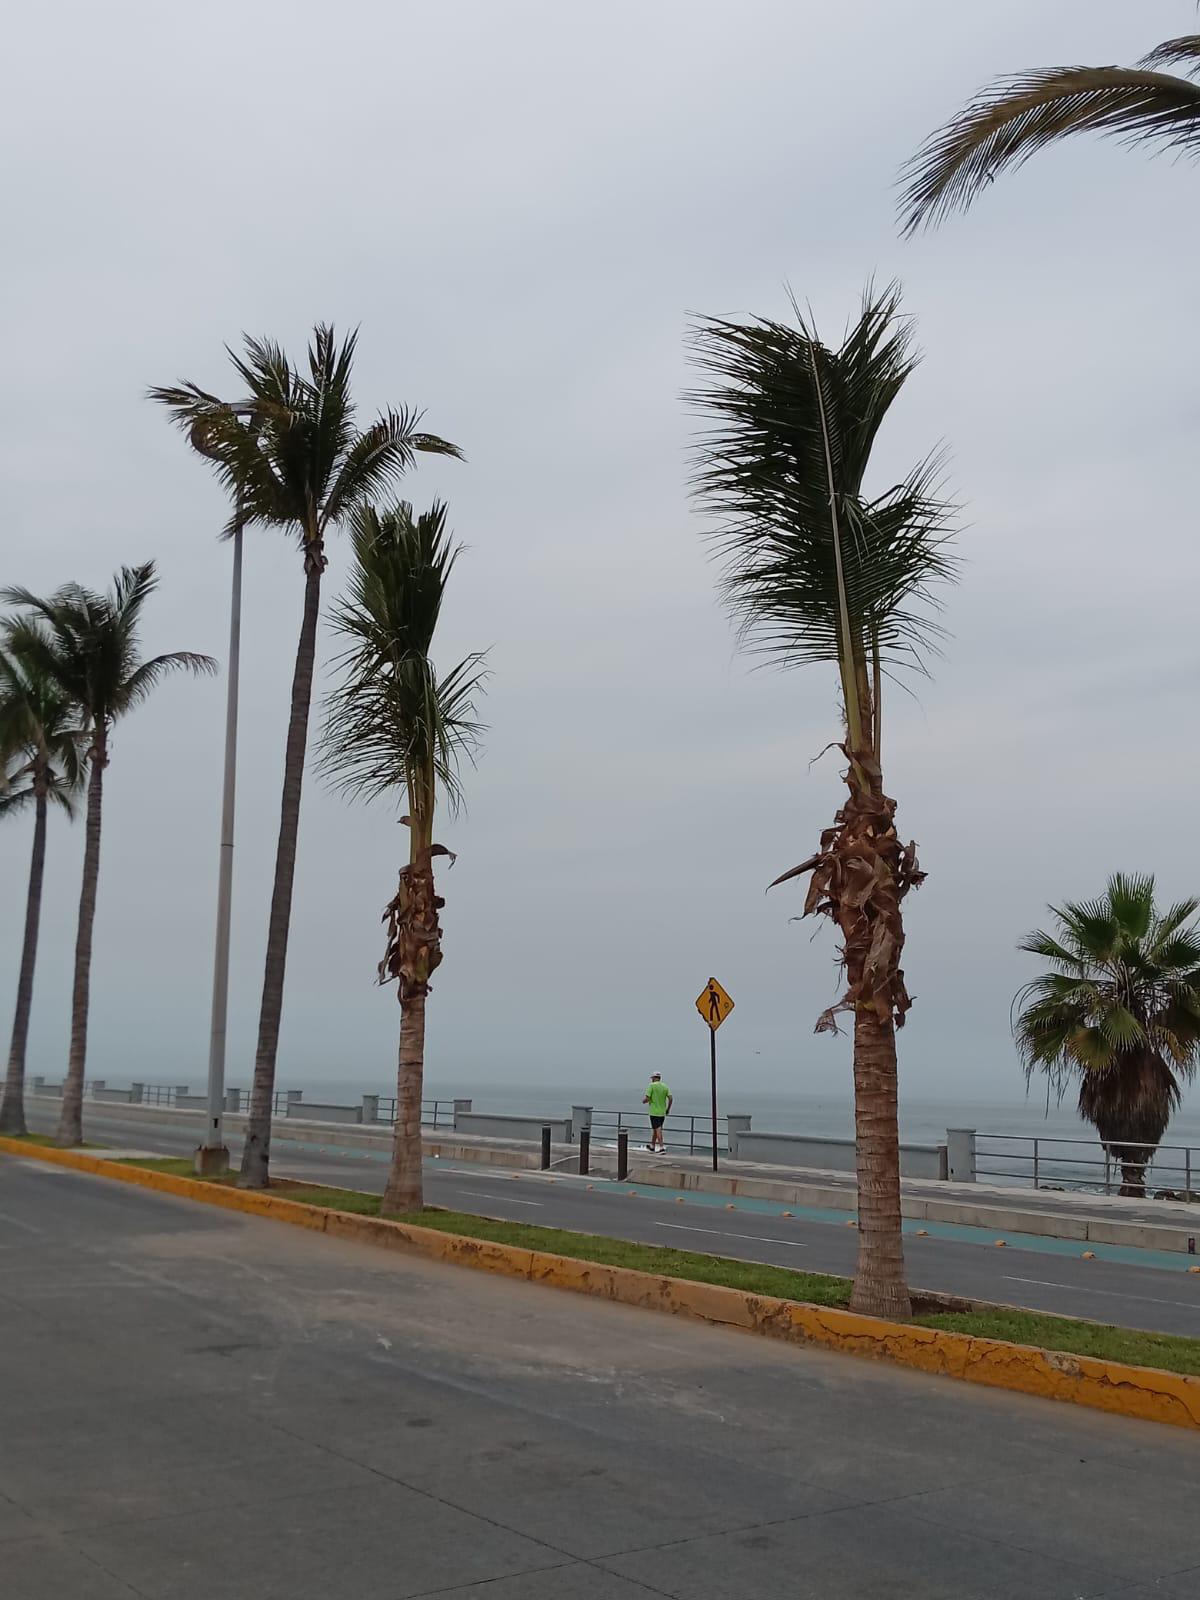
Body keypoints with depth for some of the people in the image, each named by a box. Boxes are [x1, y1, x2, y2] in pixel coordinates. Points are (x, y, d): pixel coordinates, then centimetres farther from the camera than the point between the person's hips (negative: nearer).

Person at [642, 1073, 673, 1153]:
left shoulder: (652, 1086, -8)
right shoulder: (665, 1086, 7)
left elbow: (646, 1099, -14)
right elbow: (671, 1098, -2)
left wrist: (644, 1100, 10)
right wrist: (668, 1109, 10)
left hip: (654, 1112, -6)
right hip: (662, 1113, 6)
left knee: (658, 1130, -9)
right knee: (655, 1129, 20)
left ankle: (662, 1148, -17)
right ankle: (652, 1146, 31)